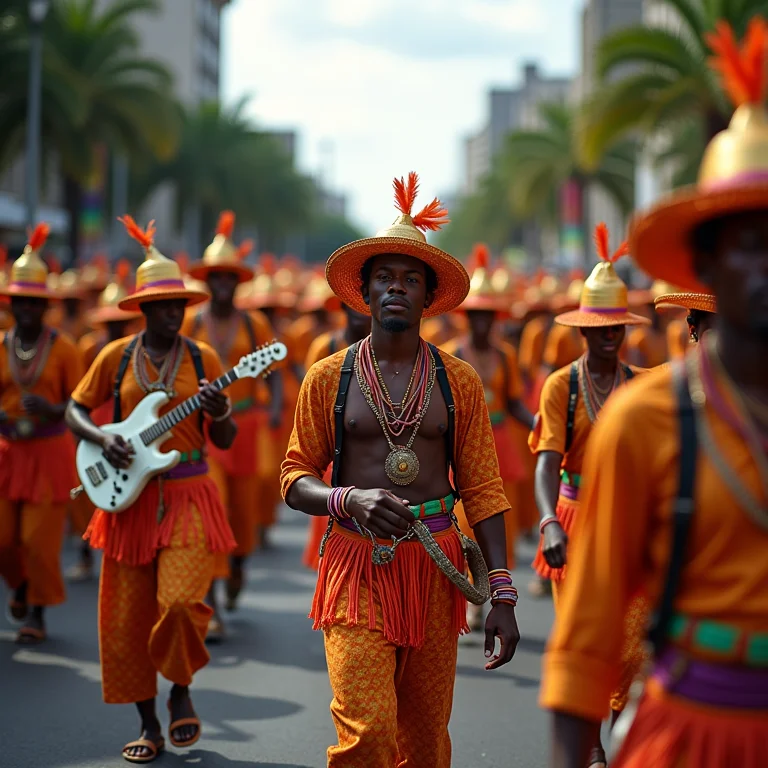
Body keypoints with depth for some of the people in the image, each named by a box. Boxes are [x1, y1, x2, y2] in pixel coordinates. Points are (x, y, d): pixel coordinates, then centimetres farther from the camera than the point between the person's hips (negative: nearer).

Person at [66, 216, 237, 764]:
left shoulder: (203, 360, 3)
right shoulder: (116, 357, 4)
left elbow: (226, 441, 6)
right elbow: (75, 410, 11)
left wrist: (219, 413, -16)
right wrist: (103, 440, -7)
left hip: (189, 497, -1)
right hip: (129, 496, 1)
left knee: (180, 600, -18)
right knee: (127, 617, 3)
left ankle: (181, 691, 11)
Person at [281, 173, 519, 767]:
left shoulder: (459, 382, 6)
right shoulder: (330, 377, 3)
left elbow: (482, 491, 5)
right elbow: (296, 480, 5)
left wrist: (502, 595, -2)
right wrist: (351, 500, -17)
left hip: (435, 565, 2)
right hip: (357, 563, -2)